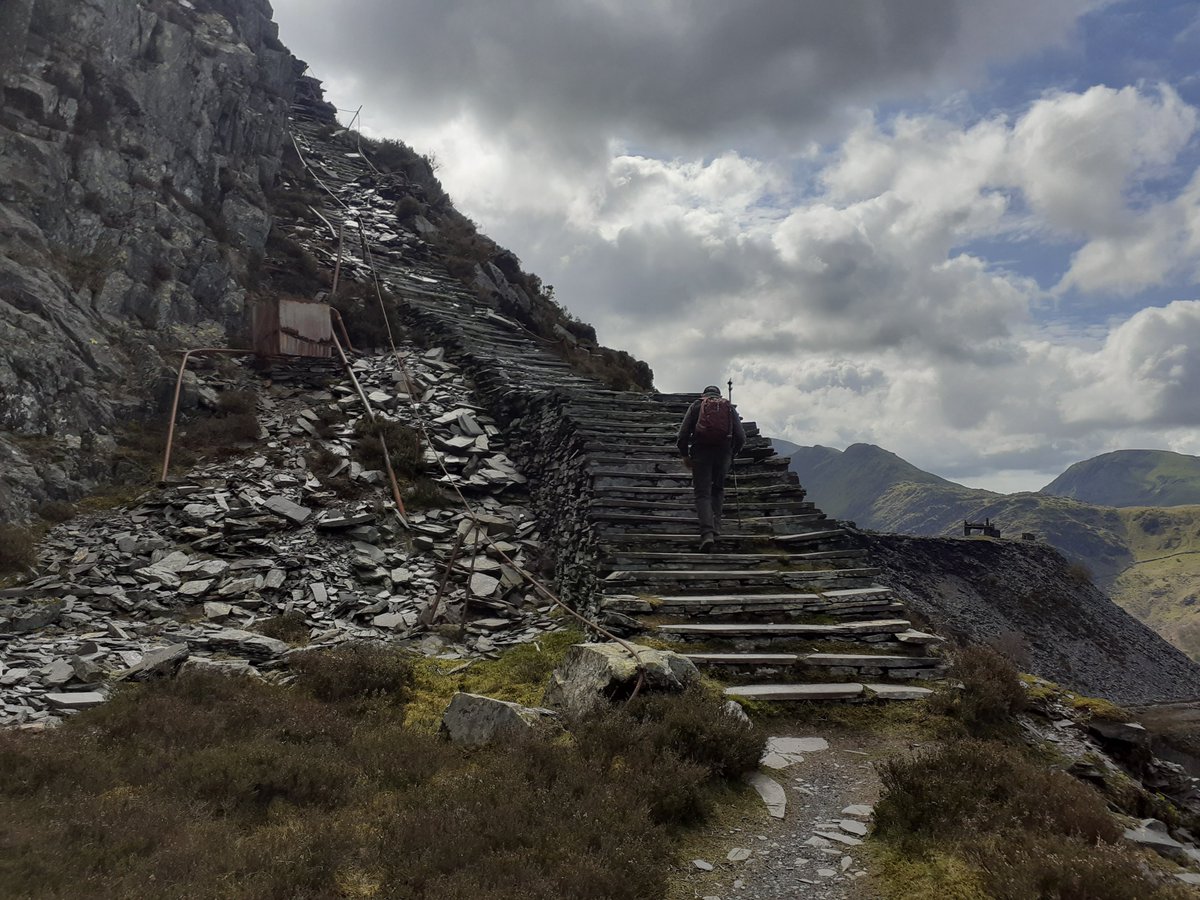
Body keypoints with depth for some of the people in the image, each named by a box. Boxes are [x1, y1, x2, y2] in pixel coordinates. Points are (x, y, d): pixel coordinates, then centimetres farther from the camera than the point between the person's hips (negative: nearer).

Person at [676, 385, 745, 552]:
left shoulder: (696, 405, 12)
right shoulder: (729, 407, 16)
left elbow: (683, 433, 1)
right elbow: (741, 436, 6)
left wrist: (684, 455, 10)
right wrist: (732, 455, 19)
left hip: (701, 452, -2)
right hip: (724, 453, 2)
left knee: (703, 493, -1)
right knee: (718, 490, 23)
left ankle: (707, 532, -19)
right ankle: (716, 527, 13)